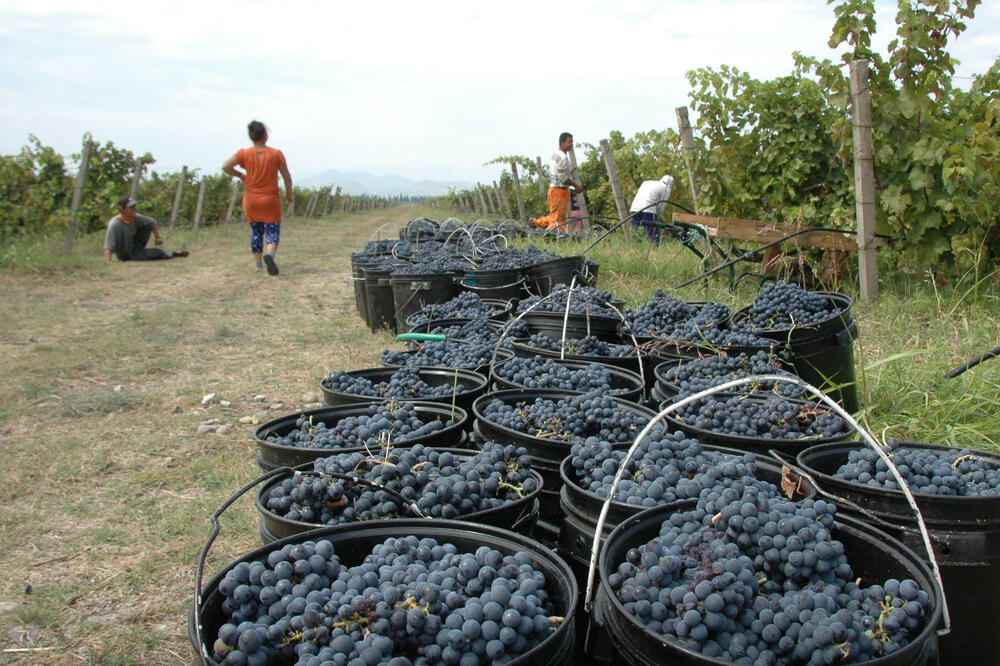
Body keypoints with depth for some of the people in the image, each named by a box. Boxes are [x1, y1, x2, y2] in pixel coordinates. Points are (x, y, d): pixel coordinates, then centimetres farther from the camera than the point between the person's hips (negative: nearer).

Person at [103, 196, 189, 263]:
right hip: (125, 256, -7)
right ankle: (173, 255, 7)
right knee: (156, 252, -22)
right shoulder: (114, 224, -29)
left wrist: (158, 237, 0)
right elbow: (108, 246, -36)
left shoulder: (135, 218, -10)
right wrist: (108, 263, -47)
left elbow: (152, 222, 9)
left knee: (147, 226, -8)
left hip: (134, 247, 7)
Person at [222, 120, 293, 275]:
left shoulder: (244, 154, -4)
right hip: (271, 199, -2)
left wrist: (240, 175, 7)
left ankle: (257, 263, 20)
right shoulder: (276, 154, -7)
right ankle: (269, 254, -29)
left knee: (256, 232, 17)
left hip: (251, 200, 2)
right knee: (272, 232, 0)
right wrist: (289, 193, 12)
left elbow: (225, 166, -9)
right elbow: (287, 177, -4)